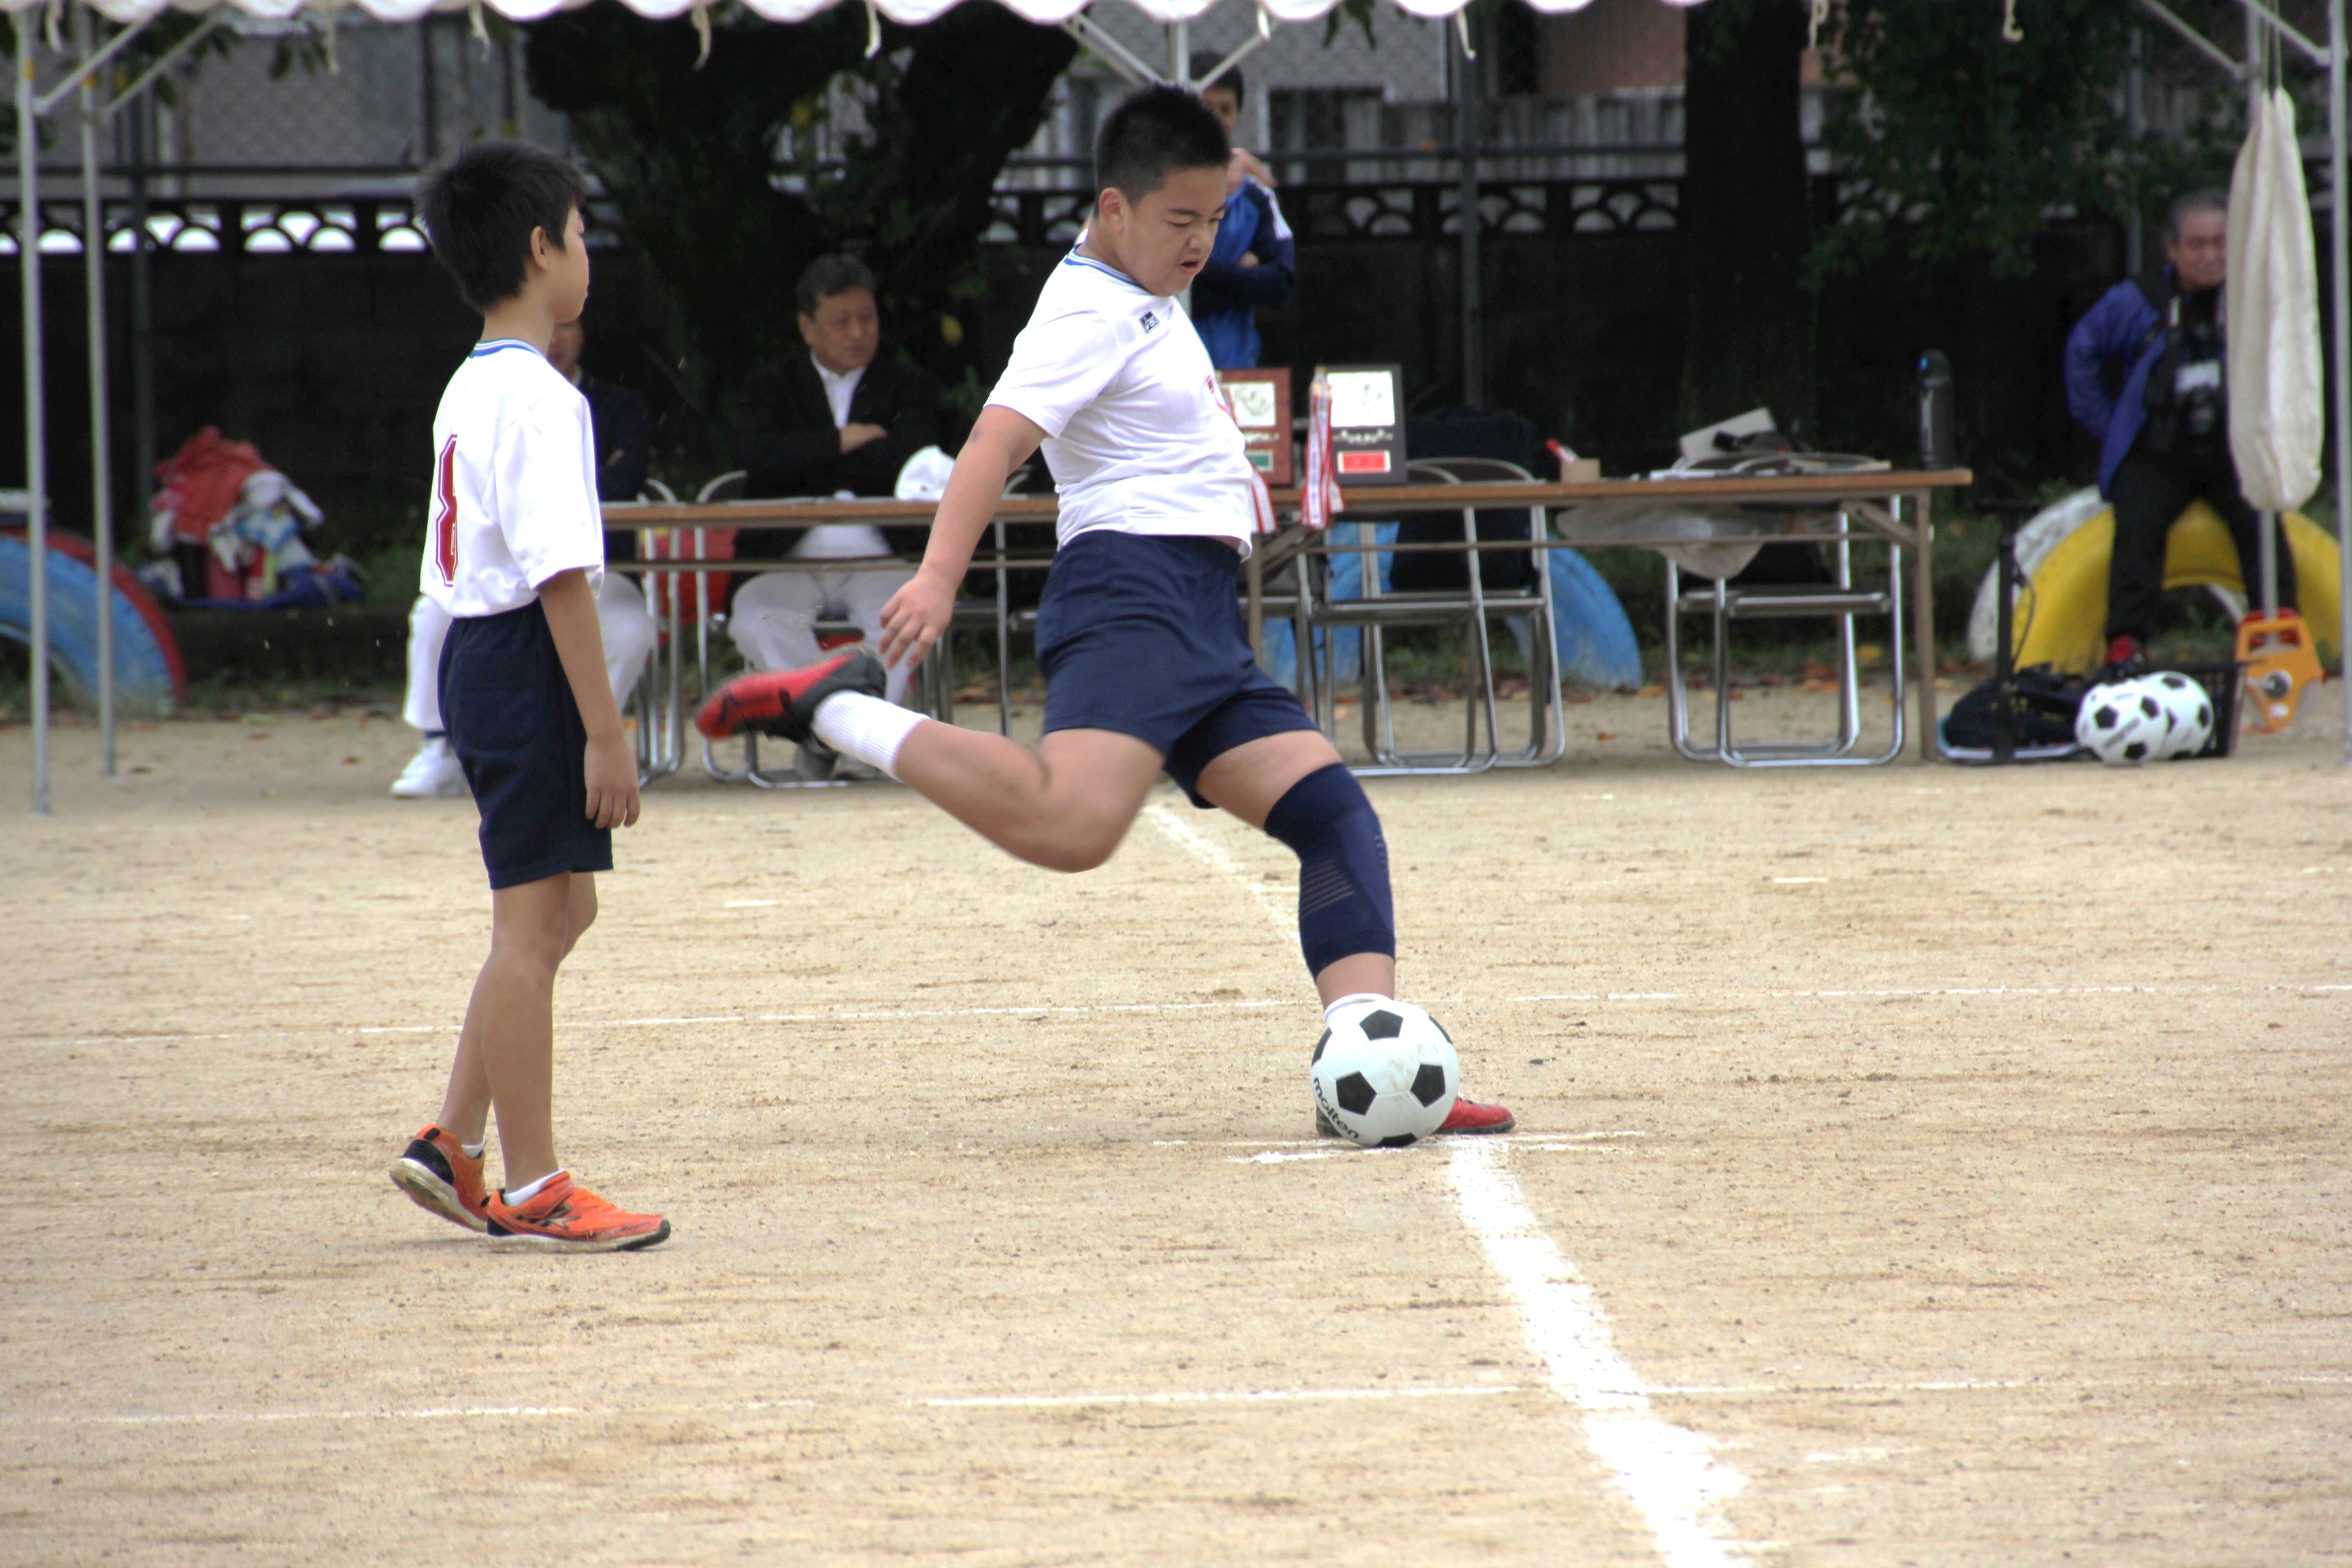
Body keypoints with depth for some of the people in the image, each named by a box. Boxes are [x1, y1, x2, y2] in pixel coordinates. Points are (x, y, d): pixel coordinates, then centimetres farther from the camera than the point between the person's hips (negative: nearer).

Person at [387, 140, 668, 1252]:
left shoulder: (468, 390, 14)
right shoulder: (540, 397, -16)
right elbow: (562, 575, -21)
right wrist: (604, 732, -21)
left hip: (475, 656, 10)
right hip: (527, 666, -10)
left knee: (559, 908, 17)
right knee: (533, 920, -5)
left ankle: (452, 1142, 18)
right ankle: (531, 1192, -2)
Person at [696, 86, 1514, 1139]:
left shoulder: (1146, 300, 22)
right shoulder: (1090, 314, -9)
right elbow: (996, 442, -23)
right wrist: (939, 577, -38)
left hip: (1202, 621, 10)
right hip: (1133, 589, -10)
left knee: (1336, 815, 3)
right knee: (1071, 825, -33)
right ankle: (838, 709, -22)